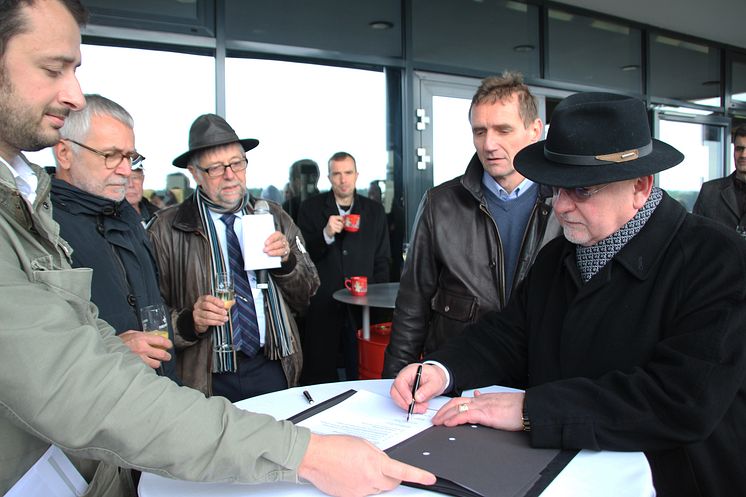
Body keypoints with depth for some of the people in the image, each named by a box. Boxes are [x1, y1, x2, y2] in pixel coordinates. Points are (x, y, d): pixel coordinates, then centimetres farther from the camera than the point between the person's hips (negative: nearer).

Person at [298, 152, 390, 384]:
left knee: (361, 373, 6)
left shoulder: (375, 210, 9)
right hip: (321, 307, -1)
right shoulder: (311, 208, 4)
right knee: (319, 375, 6)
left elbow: (381, 261, 11)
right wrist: (326, 234, -17)